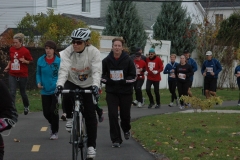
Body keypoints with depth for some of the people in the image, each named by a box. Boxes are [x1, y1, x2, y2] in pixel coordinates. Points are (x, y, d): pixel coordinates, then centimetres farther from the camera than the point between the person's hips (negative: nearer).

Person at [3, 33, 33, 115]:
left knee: (23, 92, 13)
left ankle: (26, 106, 41)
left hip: (22, 75, -3)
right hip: (12, 75, 3)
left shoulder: (25, 51, -11)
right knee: (12, 93, -8)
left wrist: (25, 61, -21)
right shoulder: (11, 49, 1)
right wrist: (8, 66, 3)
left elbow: (30, 61, -1)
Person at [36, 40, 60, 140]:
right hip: (45, 91, 3)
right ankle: (53, 125, 37)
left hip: (55, 90, -3)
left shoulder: (59, 61, -7)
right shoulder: (40, 60, 0)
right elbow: (38, 73, 12)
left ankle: (55, 132, 10)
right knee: (46, 112, 5)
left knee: (54, 111, -8)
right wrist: (38, 82, -5)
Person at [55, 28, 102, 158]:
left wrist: (95, 85, -47)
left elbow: (97, 71, -29)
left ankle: (91, 145, 2)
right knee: (66, 98, -33)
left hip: (88, 85, -1)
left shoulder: (94, 52, -21)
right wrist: (59, 84, -46)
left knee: (90, 115, -6)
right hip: (72, 82, 1)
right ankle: (69, 117, -1)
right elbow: (63, 69, -30)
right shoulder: (67, 52, -19)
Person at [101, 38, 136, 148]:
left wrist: (123, 81, -17)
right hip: (111, 92, 0)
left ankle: (126, 129, 45)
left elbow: (133, 77, -3)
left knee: (125, 114, 10)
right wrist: (108, 81, -12)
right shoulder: (106, 61, -3)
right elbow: (101, 75, 7)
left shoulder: (128, 60, -6)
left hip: (125, 92, 0)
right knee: (113, 115, -7)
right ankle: (116, 140, 2)